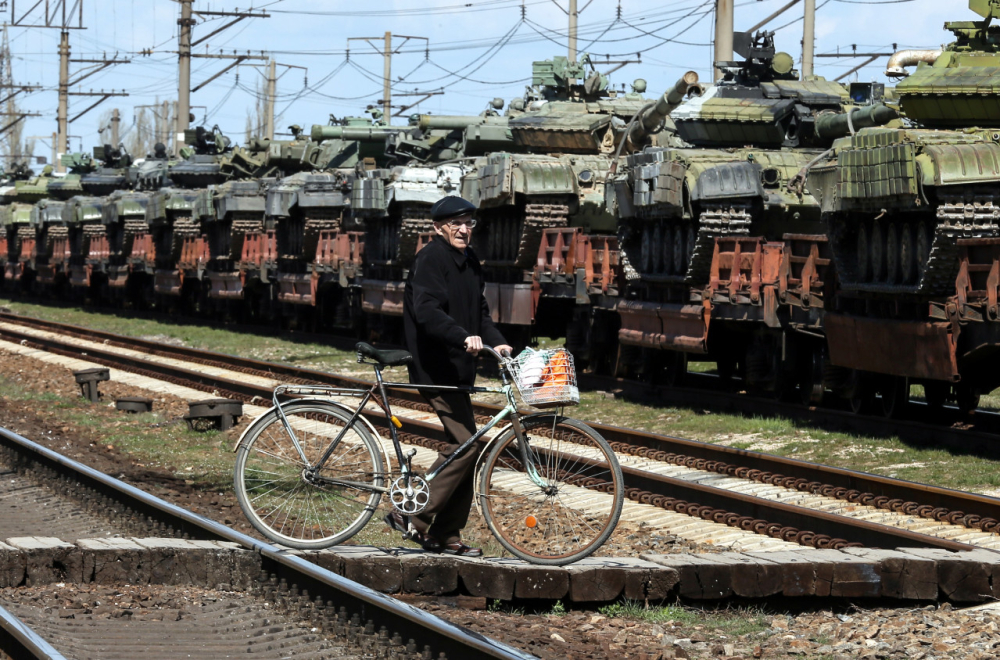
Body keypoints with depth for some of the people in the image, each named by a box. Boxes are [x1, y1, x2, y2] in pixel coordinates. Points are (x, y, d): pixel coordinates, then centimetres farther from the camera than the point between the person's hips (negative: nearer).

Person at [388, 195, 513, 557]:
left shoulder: (469, 262, 16)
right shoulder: (430, 259, -13)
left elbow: (479, 310, 20)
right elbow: (427, 311, -26)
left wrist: (496, 341, 1)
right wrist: (464, 337, -39)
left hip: (457, 369, 10)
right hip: (435, 368, -10)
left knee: (463, 448, 8)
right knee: (466, 445, -15)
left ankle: (446, 535, 14)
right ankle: (413, 517, -9)